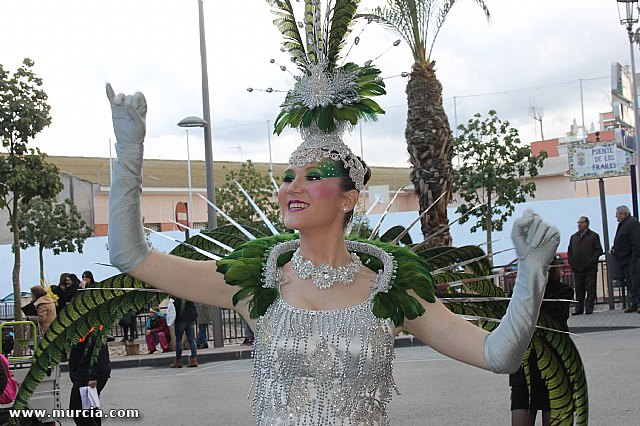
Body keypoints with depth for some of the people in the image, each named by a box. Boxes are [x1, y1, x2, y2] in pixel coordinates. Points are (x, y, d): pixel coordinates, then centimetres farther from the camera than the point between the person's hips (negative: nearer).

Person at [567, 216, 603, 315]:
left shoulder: (594, 236, 4)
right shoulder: (573, 237, 18)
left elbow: (598, 250, -1)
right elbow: (569, 251, 20)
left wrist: (592, 261, -11)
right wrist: (571, 262, 7)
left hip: (590, 269, -4)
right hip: (577, 269, 4)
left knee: (590, 290, -2)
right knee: (579, 290, 5)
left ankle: (589, 308, 0)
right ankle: (579, 309, 9)